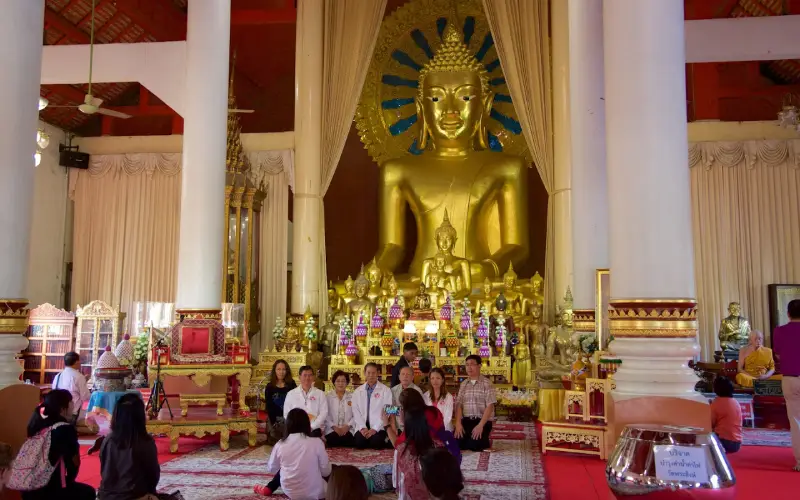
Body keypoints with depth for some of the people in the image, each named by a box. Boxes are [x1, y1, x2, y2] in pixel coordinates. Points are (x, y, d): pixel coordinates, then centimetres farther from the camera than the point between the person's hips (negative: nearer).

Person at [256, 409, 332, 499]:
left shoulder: (280, 445, -9)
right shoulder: (316, 442, -16)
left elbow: (271, 469, 7)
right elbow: (326, 472, -8)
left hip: (290, 492, 2)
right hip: (315, 493, -2)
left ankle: (268, 489, 19)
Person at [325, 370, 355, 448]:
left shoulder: (352, 397, 10)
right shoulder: (328, 397, 7)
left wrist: (348, 425, -11)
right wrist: (334, 426, -12)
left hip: (348, 431, 1)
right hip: (332, 431, -1)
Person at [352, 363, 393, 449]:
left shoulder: (386, 390, 1)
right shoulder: (357, 392, 11)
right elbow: (356, 411, 5)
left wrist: (375, 429, -14)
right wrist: (363, 427, -9)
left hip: (378, 427, -2)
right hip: (363, 426, 2)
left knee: (376, 443, -28)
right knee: (359, 443, -24)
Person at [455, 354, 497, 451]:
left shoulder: (486, 383, -6)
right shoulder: (463, 384, 11)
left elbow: (490, 406, -11)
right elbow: (459, 404, 7)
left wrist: (480, 425, -20)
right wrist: (458, 423, -8)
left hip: (482, 421, -4)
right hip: (466, 421, 5)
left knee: (474, 445, -23)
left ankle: (484, 443, 10)